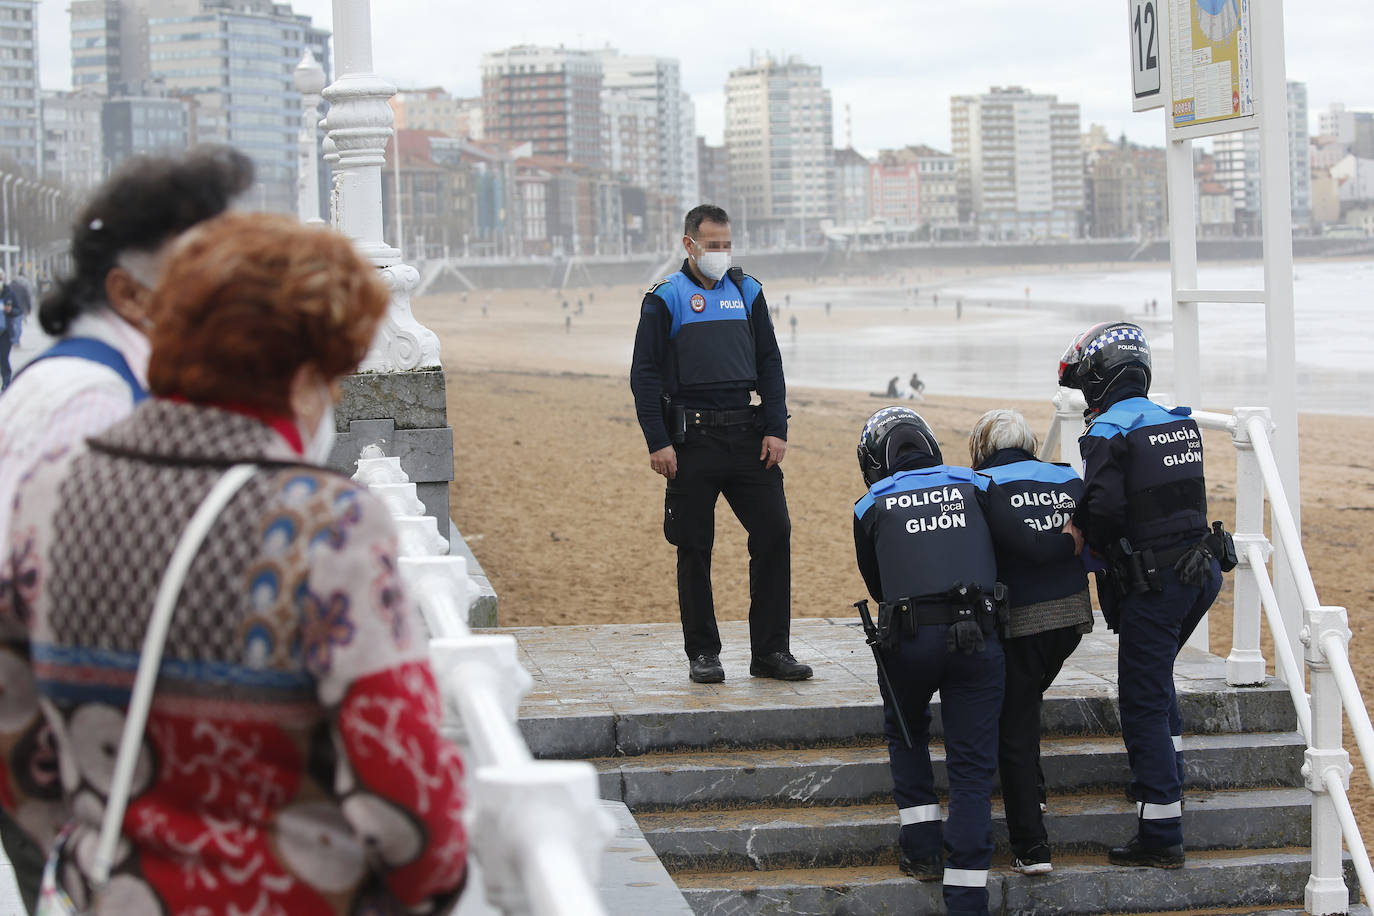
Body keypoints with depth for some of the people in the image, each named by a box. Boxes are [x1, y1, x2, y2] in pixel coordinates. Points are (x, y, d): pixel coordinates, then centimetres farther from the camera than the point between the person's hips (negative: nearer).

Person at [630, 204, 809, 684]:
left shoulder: (747, 292, 12)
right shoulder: (665, 299, 1)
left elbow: (769, 363, 14)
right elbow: (645, 374, -1)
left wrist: (776, 429, 3)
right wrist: (658, 442, -10)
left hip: (748, 437, 3)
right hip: (693, 441, -3)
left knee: (774, 535, -3)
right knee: (694, 549, 2)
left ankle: (770, 651, 5)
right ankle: (703, 653, 13)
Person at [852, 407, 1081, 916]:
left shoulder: (871, 507, 12)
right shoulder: (973, 487, 13)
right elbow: (1031, 548, 3)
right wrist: (1079, 541, 20)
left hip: (907, 640, 0)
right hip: (976, 639, 0)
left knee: (906, 735, 29)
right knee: (972, 766, 5)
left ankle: (922, 849, 21)